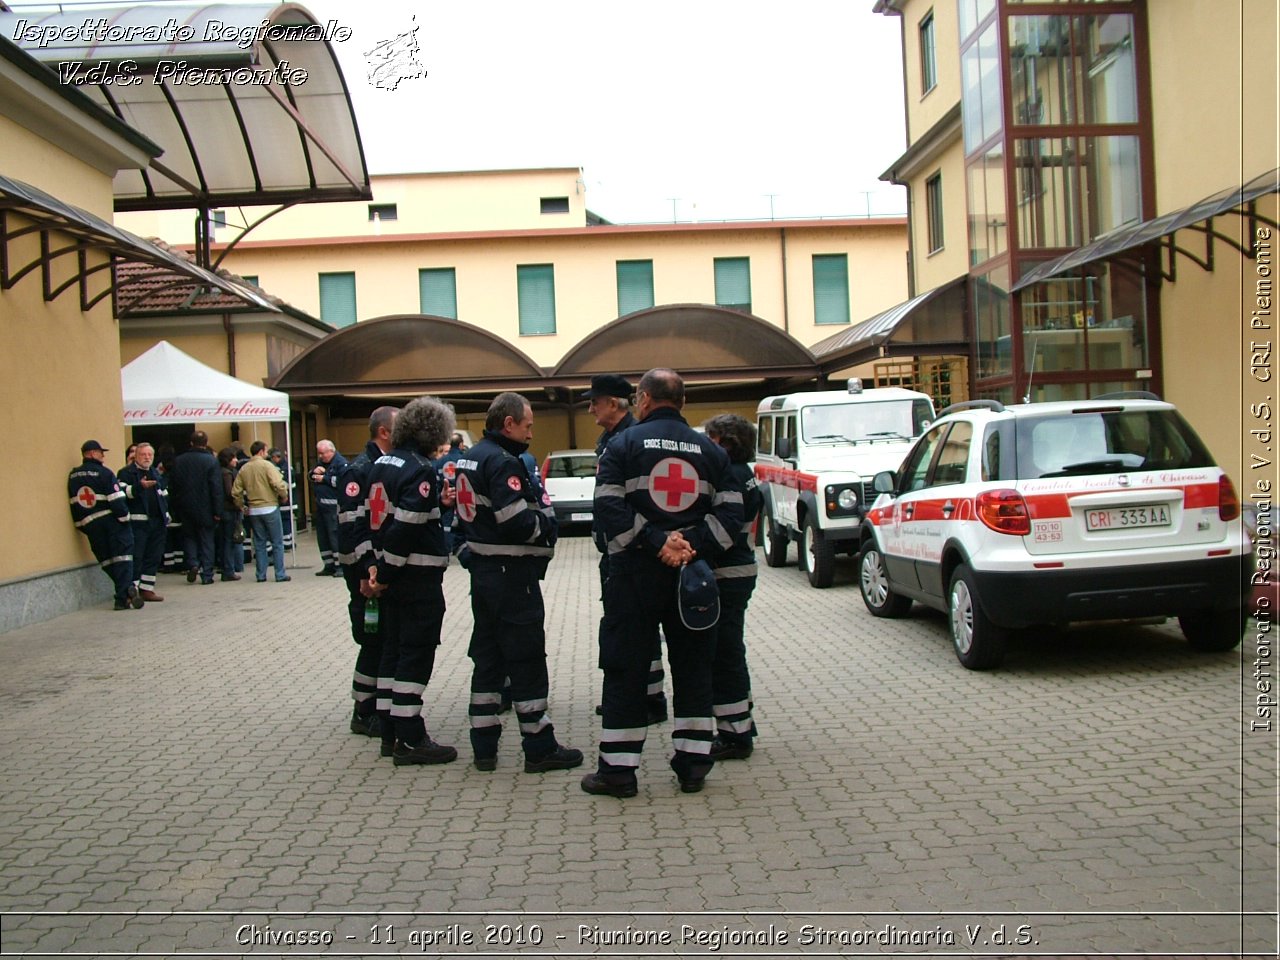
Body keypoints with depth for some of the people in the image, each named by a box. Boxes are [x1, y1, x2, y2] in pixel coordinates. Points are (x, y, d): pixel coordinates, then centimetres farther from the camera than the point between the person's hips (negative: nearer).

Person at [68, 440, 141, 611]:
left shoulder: (73, 476, 11)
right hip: (111, 520, -5)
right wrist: (124, 517, -5)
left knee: (107, 560, 10)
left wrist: (81, 525, 19)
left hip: (89, 524, 5)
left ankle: (123, 595, 5)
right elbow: (116, 499, -14)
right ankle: (123, 596, -15)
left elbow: (73, 503, 13)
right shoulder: (103, 473, -9)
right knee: (122, 557, -3)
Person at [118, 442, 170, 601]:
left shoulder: (156, 474, 21)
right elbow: (122, 492, -19)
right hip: (137, 522, -7)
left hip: (157, 522, 7)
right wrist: (139, 486, -32)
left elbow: (164, 496, 28)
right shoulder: (126, 473, -2)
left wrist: (166, 516, 20)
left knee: (154, 557, 8)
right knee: (136, 557, -7)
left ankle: (147, 589, 16)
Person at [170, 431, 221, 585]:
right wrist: (217, 511, -8)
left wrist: (177, 506, 15)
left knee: (189, 536, 19)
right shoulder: (211, 461, -10)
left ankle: (192, 563, -2)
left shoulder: (179, 461, 1)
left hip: (186, 508, 2)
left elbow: (172, 486, 5)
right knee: (206, 540, 5)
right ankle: (206, 575, 5)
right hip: (205, 509, -2)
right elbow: (217, 488, -12)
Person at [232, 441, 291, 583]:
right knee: (277, 543, 3)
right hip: (270, 508, -5)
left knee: (259, 543, 12)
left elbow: (235, 492, 3)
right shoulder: (266, 465, -9)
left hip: (253, 511, 5)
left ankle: (261, 575, 13)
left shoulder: (243, 469, 6)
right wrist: (284, 496, -4)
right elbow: (278, 484, -21)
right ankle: (280, 575, 3)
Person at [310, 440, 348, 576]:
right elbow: (311, 478, 27)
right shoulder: (321, 462, 19)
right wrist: (314, 472, 4)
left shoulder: (341, 462, -10)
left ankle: (341, 566, -3)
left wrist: (324, 479, -14)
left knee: (335, 535, -9)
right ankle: (329, 566, 19)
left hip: (333, 505, -9)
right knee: (322, 536, 11)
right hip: (320, 504, 9)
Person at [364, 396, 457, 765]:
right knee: (416, 655, -3)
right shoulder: (421, 469, -17)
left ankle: (390, 732, 22)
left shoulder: (382, 463, 11)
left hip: (392, 577, 9)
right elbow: (406, 526, -23)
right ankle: (410, 740, 1)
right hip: (419, 577, -9)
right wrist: (384, 573, -16)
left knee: (393, 651, 15)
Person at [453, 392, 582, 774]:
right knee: (527, 660, -2)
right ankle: (540, 748, 6)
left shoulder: (472, 457, 13)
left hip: (483, 570, 10)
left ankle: (484, 747, 19)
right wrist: (547, 524, -7)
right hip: (512, 574, -10)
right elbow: (518, 524, -24)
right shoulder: (504, 463, -17)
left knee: (487, 657, 13)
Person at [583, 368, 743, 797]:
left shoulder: (624, 444, -2)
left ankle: (618, 768, 6)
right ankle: (692, 762, 15)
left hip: (636, 570, -3)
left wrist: (655, 542, -14)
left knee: (625, 668, 3)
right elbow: (730, 511, -1)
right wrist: (695, 546, -9)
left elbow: (609, 506, -13)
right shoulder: (710, 450, 8)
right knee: (692, 667, 12)